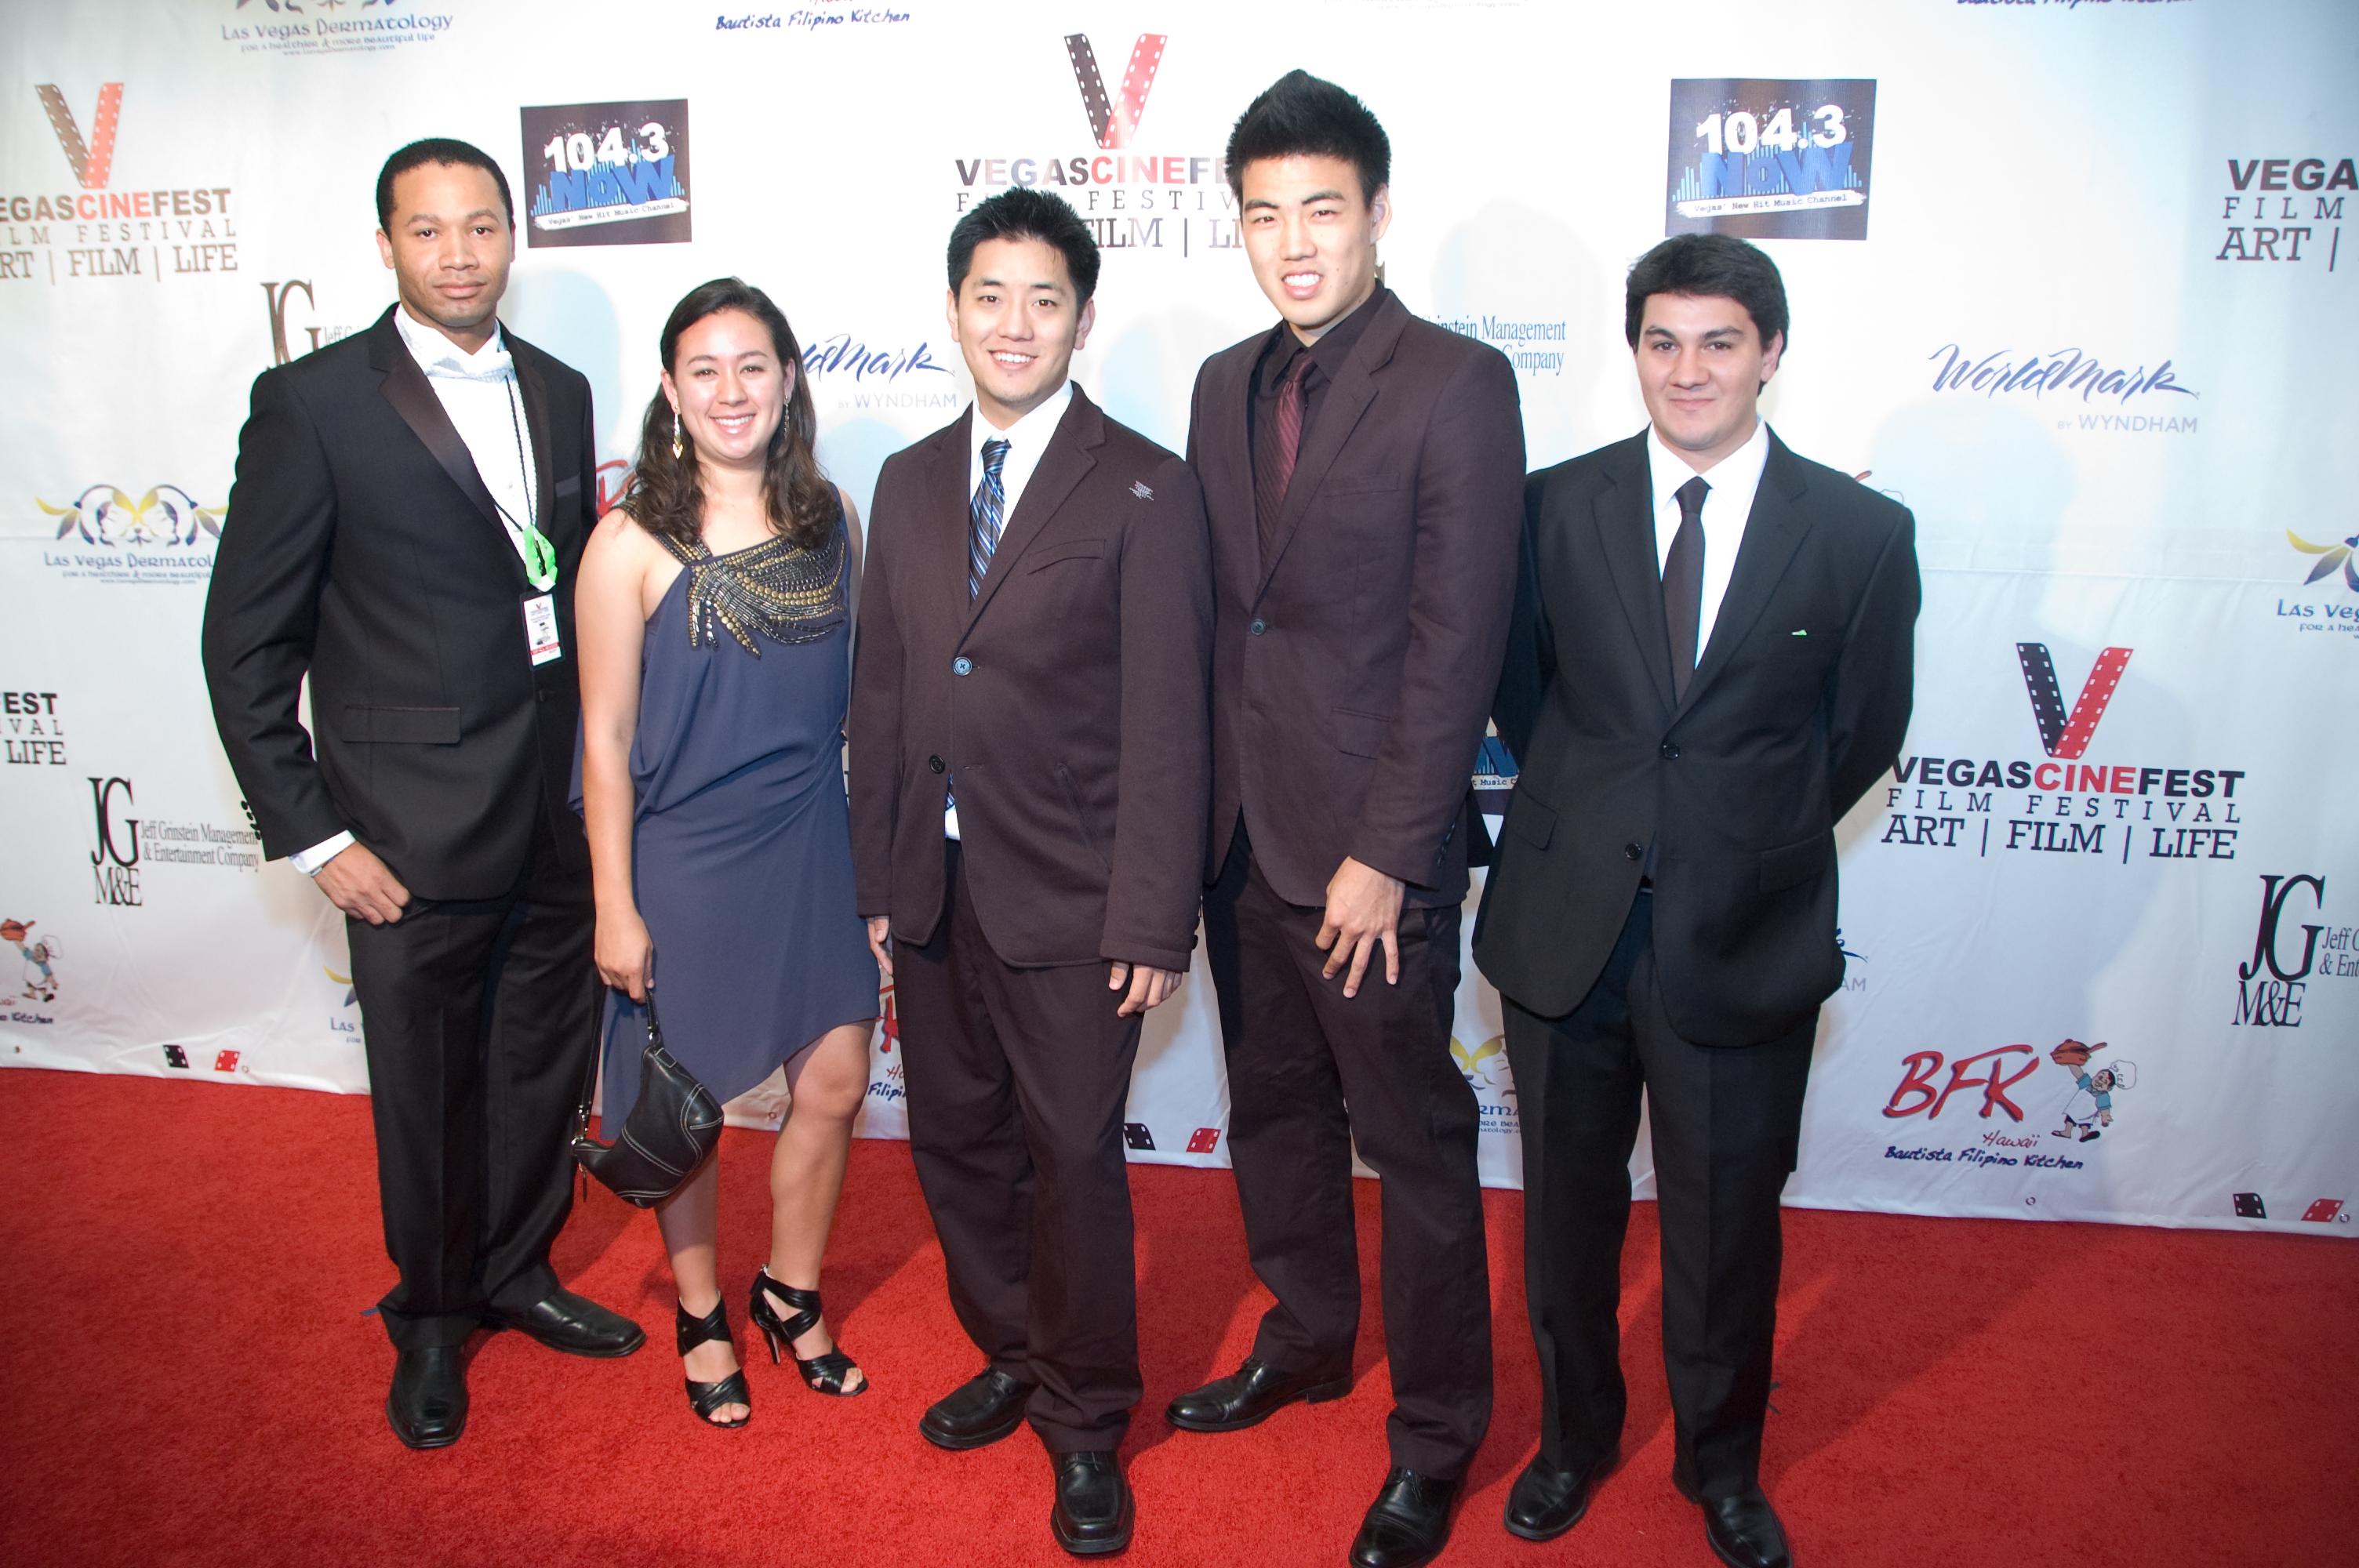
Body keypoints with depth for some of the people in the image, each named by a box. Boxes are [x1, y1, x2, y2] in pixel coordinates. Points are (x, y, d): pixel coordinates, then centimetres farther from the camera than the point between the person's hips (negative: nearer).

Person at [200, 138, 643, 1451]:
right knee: (427, 1085, 12)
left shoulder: (560, 391, 7)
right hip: (415, 824, -4)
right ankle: (433, 1318, 36)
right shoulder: (313, 403, -8)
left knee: (546, 1059, 18)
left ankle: (516, 1270, 42)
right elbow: (247, 641, -7)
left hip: (562, 808, 5)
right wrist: (312, 835, -10)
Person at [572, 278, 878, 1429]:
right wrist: (615, 907, -9)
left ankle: (791, 1296, 35)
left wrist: (874, 849, 7)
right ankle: (701, 1315, 37)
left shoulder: (831, 519, 1)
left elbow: (848, 688, 8)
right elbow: (605, 739, -9)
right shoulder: (633, 542, -11)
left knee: (834, 1084, 9)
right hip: (685, 858, -3)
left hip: (812, 849, 4)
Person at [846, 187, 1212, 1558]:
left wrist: (1154, 924, -14)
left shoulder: (1147, 492, -8)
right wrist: (879, 878, 9)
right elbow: (883, 697, 11)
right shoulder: (909, 483, 9)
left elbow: (1165, 725, -11)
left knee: (1074, 1161, 5)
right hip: (933, 892, 6)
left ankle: (1087, 1425, 27)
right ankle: (1012, 1357, 41)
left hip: (1067, 902, -5)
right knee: (958, 1144, 17)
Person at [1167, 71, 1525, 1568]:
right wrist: (1198, 810, 7)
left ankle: (1434, 1438, 26)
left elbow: (1456, 647, -15)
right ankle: (1308, 1339, 43)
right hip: (1240, 829, 7)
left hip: (1371, 848, -6)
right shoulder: (1225, 383, 10)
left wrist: (1382, 856, -16)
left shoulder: (1460, 384, -10)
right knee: (1274, 1107, 20)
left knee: (1415, 1144, 7)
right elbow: (1213, 607, 11)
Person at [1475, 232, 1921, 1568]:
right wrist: (1584, 817, 6)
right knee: (1569, 1211, 17)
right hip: (1565, 924, 1)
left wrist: (1751, 844, 5)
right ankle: (1575, 1436, 41)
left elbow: (1863, 734, 5)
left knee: (1727, 1227, 14)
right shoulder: (1555, 505, -1)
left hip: (1742, 941, -1)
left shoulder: (1861, 533, -4)